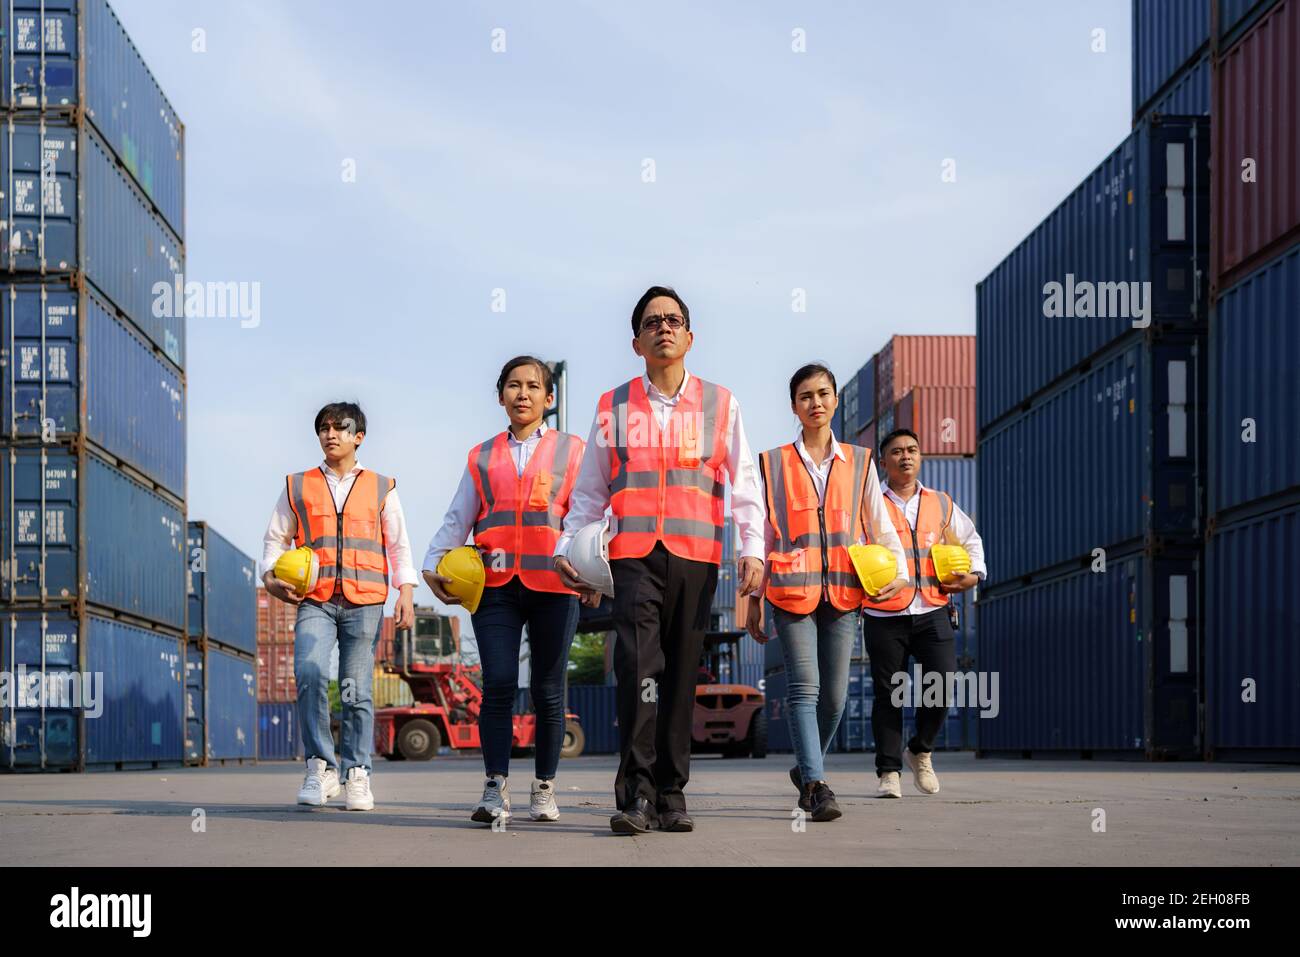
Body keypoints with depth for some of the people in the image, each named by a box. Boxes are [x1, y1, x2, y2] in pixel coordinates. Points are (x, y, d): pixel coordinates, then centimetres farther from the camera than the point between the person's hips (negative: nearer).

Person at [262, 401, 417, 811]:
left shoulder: (381, 488, 14)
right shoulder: (298, 486, 15)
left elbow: (399, 545, 13)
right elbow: (276, 538, 17)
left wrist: (406, 593, 2)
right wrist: (271, 577, -1)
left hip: (365, 603, 0)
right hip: (315, 601, 0)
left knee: (357, 690, -1)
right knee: (309, 672, -22)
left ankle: (357, 774, 9)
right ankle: (321, 766, -13)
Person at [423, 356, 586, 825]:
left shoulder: (571, 451, 11)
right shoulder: (483, 457, 17)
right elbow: (458, 518, 16)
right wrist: (433, 564, 2)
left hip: (552, 582, -1)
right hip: (495, 584, 1)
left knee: (548, 690, 4)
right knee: (498, 683, -11)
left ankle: (544, 788, 14)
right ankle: (495, 790, -10)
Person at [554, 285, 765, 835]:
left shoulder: (720, 405, 10)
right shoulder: (613, 408, 10)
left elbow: (745, 484, 9)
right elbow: (589, 489, 14)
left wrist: (753, 548, -2)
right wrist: (567, 546, 4)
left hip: (695, 556, 1)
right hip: (633, 554, -1)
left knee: (682, 674, 4)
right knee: (639, 666, -15)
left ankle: (671, 794, 11)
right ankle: (636, 794, -15)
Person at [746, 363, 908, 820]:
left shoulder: (859, 462, 12)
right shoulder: (774, 464, 8)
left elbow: (880, 525, 12)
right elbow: (762, 535, 10)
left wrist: (899, 569, -5)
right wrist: (753, 600, 8)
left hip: (843, 591, 2)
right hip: (792, 589, -2)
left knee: (834, 694, 3)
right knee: (804, 689, -12)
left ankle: (805, 770, 25)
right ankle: (817, 786, -17)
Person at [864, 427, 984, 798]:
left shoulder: (941, 504, 15)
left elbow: (970, 538, 28)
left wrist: (974, 573, 12)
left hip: (932, 613, 2)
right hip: (885, 615, -2)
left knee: (943, 683, -9)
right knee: (888, 693, 0)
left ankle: (920, 751, 15)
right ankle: (888, 771, 9)